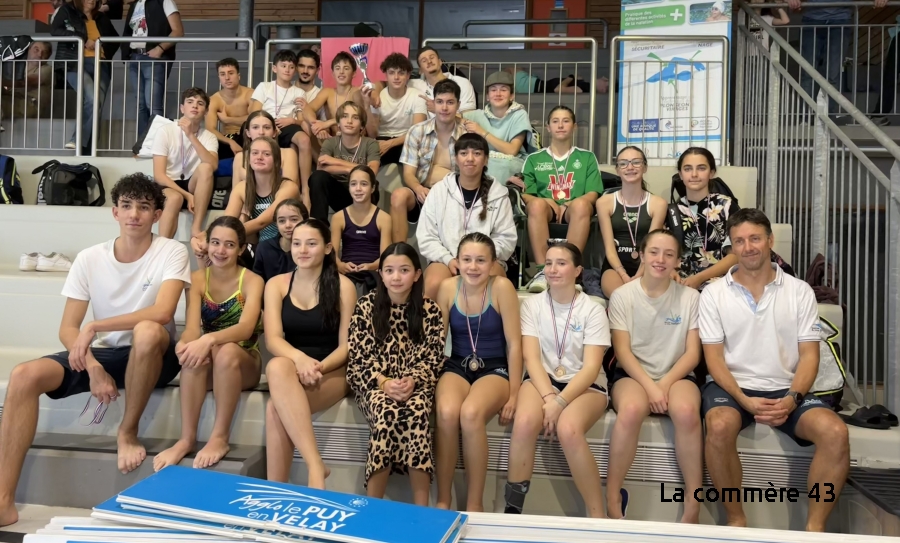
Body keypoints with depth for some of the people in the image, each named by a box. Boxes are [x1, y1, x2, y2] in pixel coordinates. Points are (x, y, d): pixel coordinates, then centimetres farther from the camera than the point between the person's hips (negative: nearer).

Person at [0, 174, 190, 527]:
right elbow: (68, 329, -3)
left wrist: (94, 327, -26)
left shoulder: (172, 253, -11)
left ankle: (128, 432, -15)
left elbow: (163, 312, -28)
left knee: (148, 330, -38)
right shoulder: (89, 259, -1)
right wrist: (93, 367, -21)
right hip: (102, 354, 4)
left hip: (152, 357, -4)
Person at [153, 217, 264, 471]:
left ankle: (220, 437, -26)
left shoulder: (252, 281, -8)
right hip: (208, 367, 2)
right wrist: (184, 344, -37)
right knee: (195, 352, -32)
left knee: (227, 351, -36)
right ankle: (186, 438, -29)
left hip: (244, 363, -2)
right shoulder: (197, 279, 1)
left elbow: (246, 327, -24)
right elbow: (192, 328, -12)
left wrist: (210, 339, -44)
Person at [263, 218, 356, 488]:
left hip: (332, 372, -3)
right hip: (290, 366, 3)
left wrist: (318, 368, -23)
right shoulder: (277, 284, 6)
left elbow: (346, 345, -3)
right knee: (277, 366, -35)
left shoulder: (342, 286, -2)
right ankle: (315, 464, -36)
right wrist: (300, 358, -28)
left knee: (275, 408, -31)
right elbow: (273, 339, -6)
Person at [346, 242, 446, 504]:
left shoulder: (430, 310, 3)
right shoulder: (366, 306, 1)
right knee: (387, 412, -33)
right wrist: (384, 382, -19)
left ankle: (421, 507, -28)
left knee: (416, 412, -32)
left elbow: (432, 357, 0)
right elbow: (359, 357, -3)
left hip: (415, 382, 1)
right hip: (374, 382, 0)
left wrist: (412, 381, -19)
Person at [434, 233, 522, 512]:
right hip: (457, 367, 2)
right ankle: (442, 500, -11)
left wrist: (514, 395, -10)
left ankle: (475, 504, -13)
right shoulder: (448, 287, -3)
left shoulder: (502, 287, -11)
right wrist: (431, 380, -4)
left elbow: (514, 344, -9)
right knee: (447, 412, -31)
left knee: (470, 414, -33)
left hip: (494, 369, -2)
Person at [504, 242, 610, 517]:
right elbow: (531, 358, -5)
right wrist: (548, 396, -22)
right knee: (525, 421, -33)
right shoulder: (532, 304, 4)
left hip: (584, 384, -1)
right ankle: (512, 509, -17)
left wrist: (560, 402, -24)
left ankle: (598, 517, -20)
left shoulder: (592, 309, -2)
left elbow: (591, 367, -10)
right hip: (542, 379, 2)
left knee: (568, 429, -35)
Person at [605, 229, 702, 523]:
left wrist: (666, 383, -15)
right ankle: (612, 498, -20)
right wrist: (650, 386, -19)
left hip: (677, 375, 1)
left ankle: (694, 504, -20)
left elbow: (692, 353, 0)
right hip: (633, 374, -1)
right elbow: (622, 351, -6)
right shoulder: (622, 295, -1)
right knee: (631, 410, -36)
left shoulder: (690, 297, 3)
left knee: (687, 411, -34)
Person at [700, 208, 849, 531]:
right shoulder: (714, 294, 2)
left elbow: (809, 355, 2)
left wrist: (792, 399, -16)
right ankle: (736, 521, -14)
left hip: (786, 389, 2)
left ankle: (814, 528, -11)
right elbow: (714, 358, -3)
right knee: (720, 428, -34)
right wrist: (745, 400, -18)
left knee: (835, 432, -26)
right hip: (733, 386, -2)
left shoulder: (799, 291, 6)